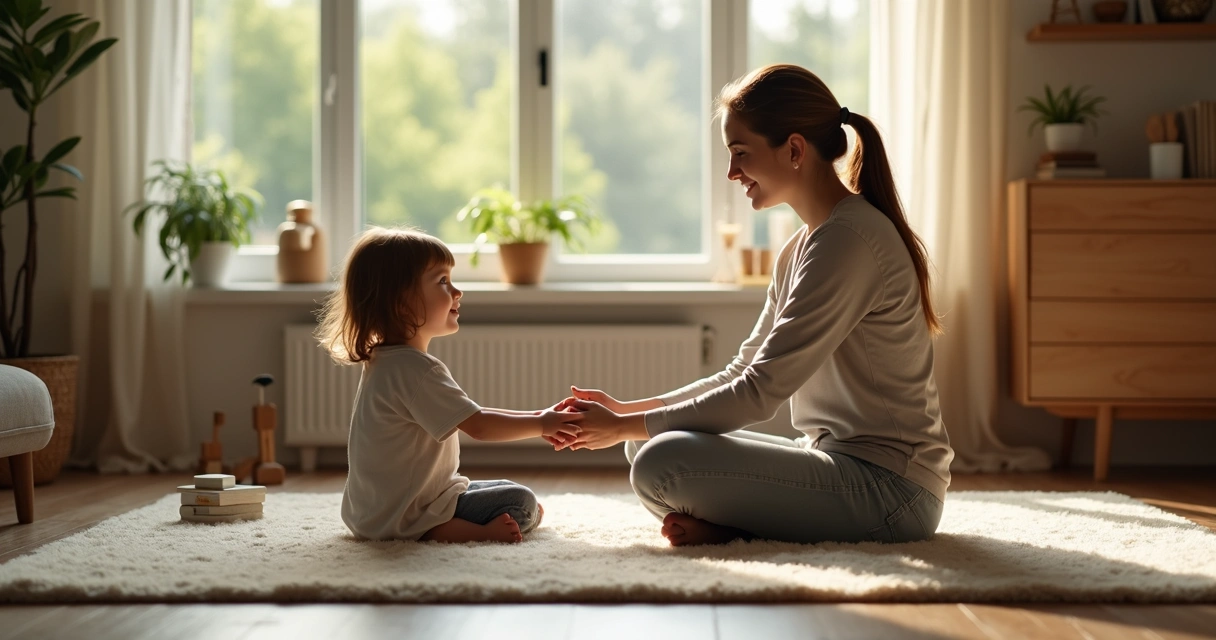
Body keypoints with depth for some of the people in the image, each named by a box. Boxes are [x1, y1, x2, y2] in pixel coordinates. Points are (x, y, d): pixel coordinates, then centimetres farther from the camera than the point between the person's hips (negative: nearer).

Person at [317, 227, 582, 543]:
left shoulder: (385, 361, 11)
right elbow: (477, 425, -22)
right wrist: (540, 425, -9)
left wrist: (534, 418, 5)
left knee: (508, 490, 26)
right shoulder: (413, 369, -24)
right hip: (404, 518, -11)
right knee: (522, 504, -10)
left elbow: (468, 414, 13)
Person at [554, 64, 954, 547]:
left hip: (891, 487, -10)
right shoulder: (803, 246, 14)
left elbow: (761, 392, -19)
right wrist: (625, 410, 5)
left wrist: (624, 426, -10)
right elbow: (744, 373, 15)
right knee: (648, 445, 11)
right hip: (839, 457, 10)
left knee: (662, 464, -25)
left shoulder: (849, 239, -18)